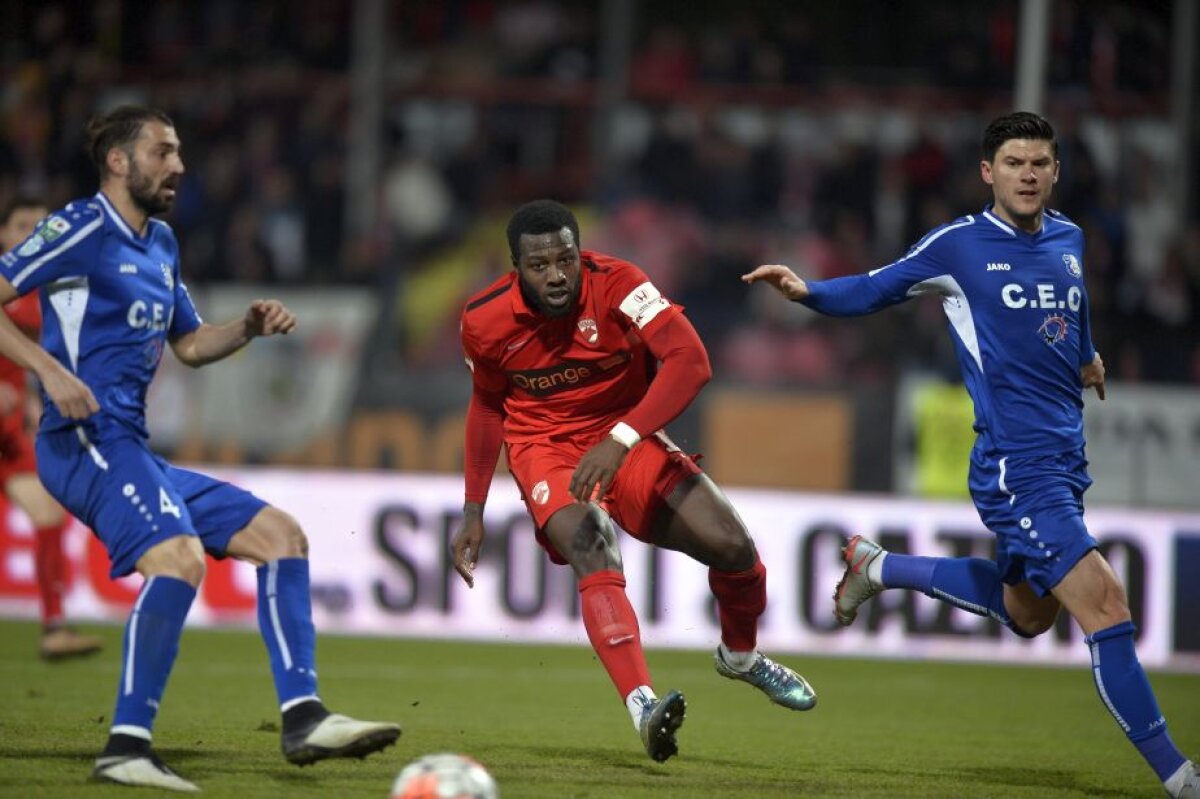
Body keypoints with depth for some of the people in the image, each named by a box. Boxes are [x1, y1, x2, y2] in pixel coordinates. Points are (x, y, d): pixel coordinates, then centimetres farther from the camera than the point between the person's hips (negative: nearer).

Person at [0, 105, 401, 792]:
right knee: (180, 556, -31)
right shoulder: (83, 229, -5)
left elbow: (190, 344, 32)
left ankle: (303, 717, 0)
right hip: (87, 440, -10)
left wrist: (251, 327, 13)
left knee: (281, 534, 6)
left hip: (133, 452, 10)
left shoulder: (160, 244, 22)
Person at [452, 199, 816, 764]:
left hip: (627, 443, 1)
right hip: (547, 451, -1)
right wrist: (474, 512, 8)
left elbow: (691, 361, -33)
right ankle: (642, 707, -45)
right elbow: (487, 405, 8)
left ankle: (741, 657, 22)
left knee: (733, 546, -12)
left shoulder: (617, 286, -21)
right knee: (591, 547, -33)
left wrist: (621, 440, -43)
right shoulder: (485, 321, -12)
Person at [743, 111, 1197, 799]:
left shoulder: (1068, 240, 10)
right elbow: (872, 292, 0)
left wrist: (1085, 356, 37)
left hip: (1065, 458, 8)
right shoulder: (959, 245, -7)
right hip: (1015, 464, -8)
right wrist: (806, 290, -16)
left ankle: (879, 568, 38)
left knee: (1026, 612, 22)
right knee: (1104, 603, -16)